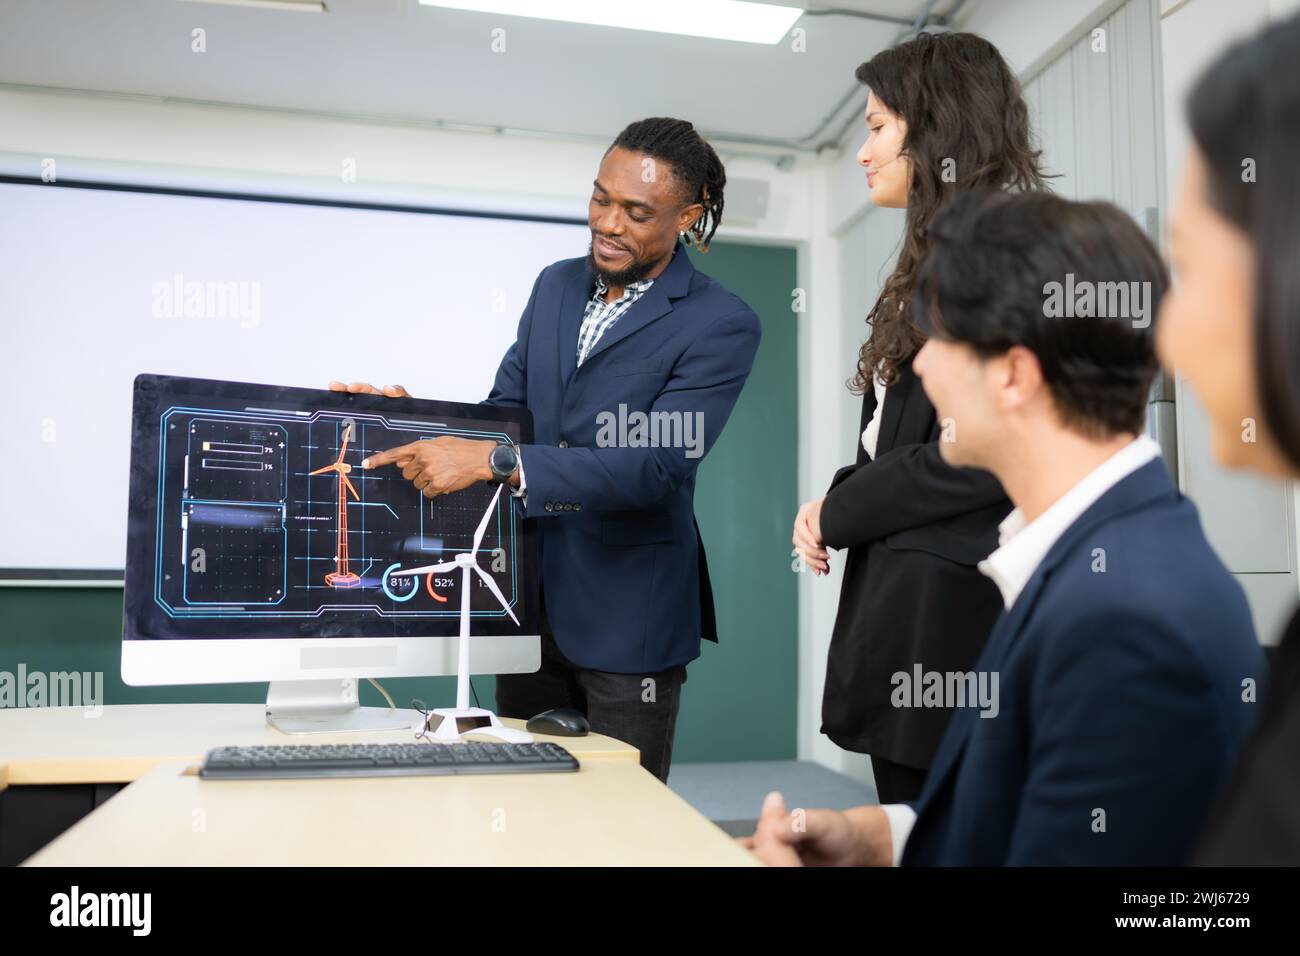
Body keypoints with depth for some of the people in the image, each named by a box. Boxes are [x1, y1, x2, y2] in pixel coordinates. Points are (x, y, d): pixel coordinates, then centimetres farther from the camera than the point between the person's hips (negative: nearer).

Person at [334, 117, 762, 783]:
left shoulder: (721, 325, -13)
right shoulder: (556, 285, 7)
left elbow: (653, 466, -22)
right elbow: (503, 408, 13)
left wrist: (492, 462, -27)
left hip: (626, 617, -5)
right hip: (529, 601, 6)